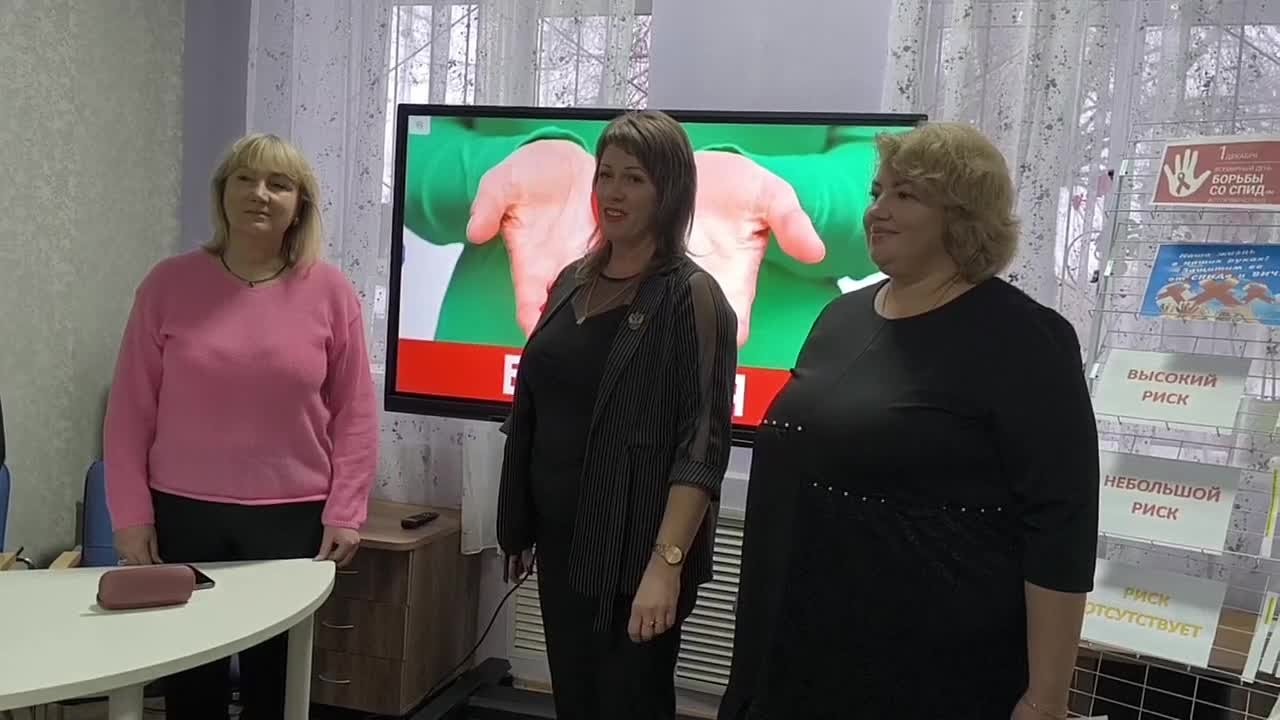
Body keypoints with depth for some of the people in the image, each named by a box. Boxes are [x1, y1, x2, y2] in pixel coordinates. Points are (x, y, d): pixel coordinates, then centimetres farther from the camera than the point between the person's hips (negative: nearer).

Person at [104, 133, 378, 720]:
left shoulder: (330, 290, -2)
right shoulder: (168, 284, 0)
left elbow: (354, 413, -1)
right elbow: (131, 410, 2)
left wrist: (344, 513, -4)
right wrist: (131, 515, 0)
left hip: (292, 519, 0)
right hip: (182, 516, 1)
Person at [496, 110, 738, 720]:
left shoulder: (692, 296, -12)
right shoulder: (572, 282, 7)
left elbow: (702, 443, -18)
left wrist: (667, 561, -26)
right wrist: (520, 525, 14)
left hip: (635, 550, -6)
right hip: (561, 540, 6)